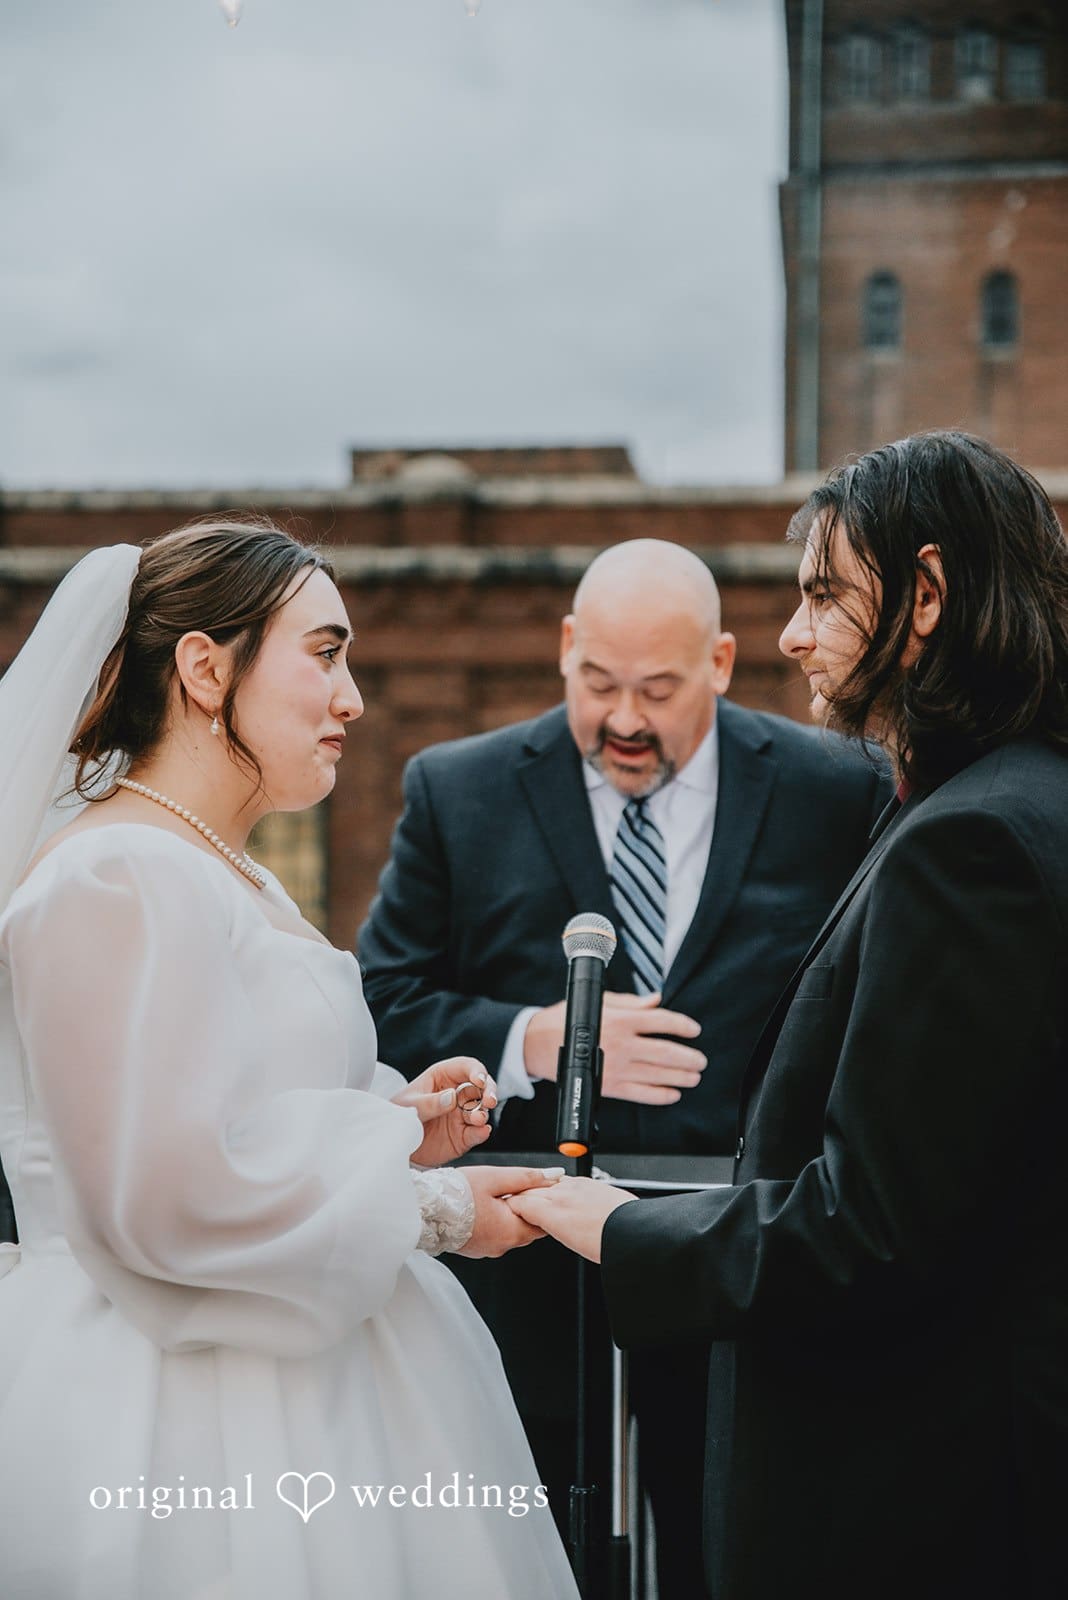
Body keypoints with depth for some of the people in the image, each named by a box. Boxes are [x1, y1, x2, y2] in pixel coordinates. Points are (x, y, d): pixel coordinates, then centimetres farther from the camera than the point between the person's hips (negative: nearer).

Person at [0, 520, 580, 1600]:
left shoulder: (231, 879, 15)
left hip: (275, 1382, 10)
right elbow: (175, 1192, -23)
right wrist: (429, 1210, -14)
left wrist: (394, 1125, 5)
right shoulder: (117, 880, -17)